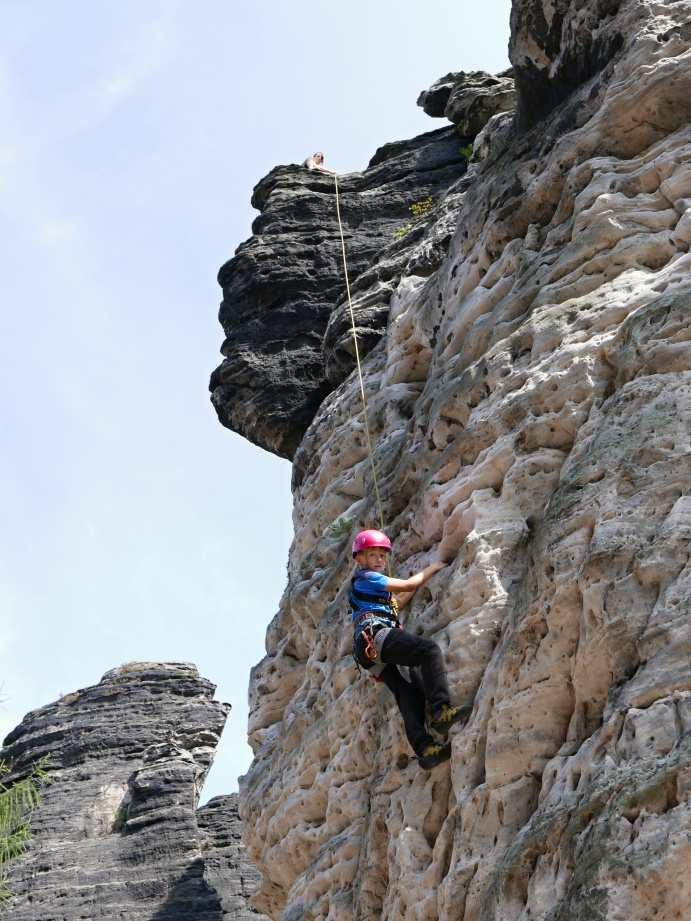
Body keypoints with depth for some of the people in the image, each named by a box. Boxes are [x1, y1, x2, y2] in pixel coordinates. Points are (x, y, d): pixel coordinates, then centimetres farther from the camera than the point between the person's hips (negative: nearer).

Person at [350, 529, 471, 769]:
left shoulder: (363, 583, 37)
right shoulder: (366, 577, 8)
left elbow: (395, 603, 40)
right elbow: (406, 585, 4)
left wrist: (421, 582, 37)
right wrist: (431, 568, 19)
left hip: (371, 653, 9)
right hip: (375, 634, -9)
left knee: (409, 691, -10)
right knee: (429, 649, -26)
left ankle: (423, 748, -28)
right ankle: (441, 709, -42)